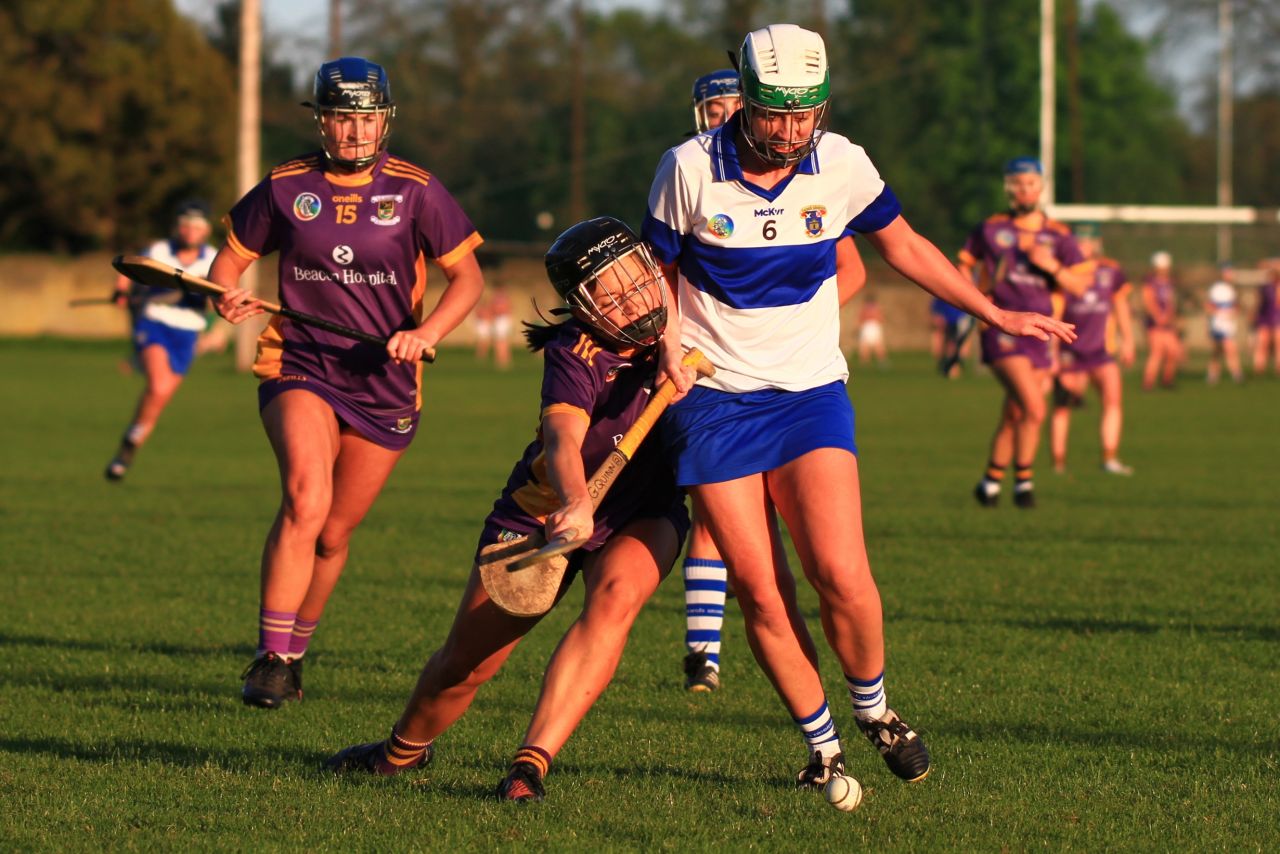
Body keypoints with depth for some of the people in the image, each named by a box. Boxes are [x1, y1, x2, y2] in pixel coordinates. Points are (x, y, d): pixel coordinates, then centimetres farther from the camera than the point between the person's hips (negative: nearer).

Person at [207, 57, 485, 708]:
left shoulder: (415, 191, -1)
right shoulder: (284, 188, 1)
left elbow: (467, 276, 4)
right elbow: (231, 257, 13)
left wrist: (425, 332, -13)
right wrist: (228, 295, -10)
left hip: (385, 383, 1)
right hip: (299, 368, -1)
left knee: (333, 534, 8)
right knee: (305, 501, -26)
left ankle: (295, 651, 32)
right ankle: (271, 658, -23)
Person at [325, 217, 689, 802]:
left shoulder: (678, 332, -15)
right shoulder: (576, 353, -29)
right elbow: (563, 433, -45)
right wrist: (575, 503, -67)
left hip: (642, 519, 2)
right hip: (546, 514, -2)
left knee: (614, 599, -32)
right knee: (465, 664, 4)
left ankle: (531, 764, -33)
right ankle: (405, 749, 39)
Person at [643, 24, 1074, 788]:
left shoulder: (842, 164, -6)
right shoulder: (690, 169, -10)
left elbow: (902, 245, 12)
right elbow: (656, 272, 5)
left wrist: (995, 314, 12)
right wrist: (670, 357, -11)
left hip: (811, 391, 1)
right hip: (713, 401, -1)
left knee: (841, 575, -14)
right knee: (761, 593, -6)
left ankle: (874, 707, 14)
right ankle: (823, 746, 12)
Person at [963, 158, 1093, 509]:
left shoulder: (1058, 236, 8)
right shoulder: (991, 229, 3)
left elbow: (1080, 286, 4)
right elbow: (964, 263, 15)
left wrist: (1052, 265, -13)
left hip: (1038, 332, 4)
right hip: (1001, 331, -4)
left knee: (1013, 416, 9)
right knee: (1033, 407, -19)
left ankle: (991, 480, 25)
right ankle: (1023, 479, -5)